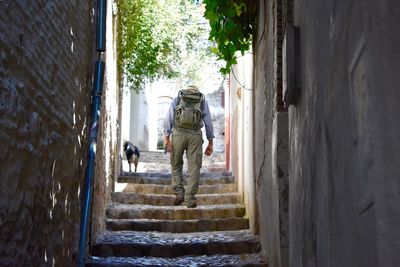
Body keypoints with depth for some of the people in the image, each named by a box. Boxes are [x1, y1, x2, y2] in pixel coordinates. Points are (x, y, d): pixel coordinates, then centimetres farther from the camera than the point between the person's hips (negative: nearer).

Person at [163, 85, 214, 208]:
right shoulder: (203, 101, 18)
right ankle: (189, 199, -1)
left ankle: (179, 192, 4)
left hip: (178, 133, 0)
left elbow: (168, 118, 5)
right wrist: (210, 143, 16)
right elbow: (208, 123, 13)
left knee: (176, 165, 16)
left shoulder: (177, 99, 18)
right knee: (194, 168, 3)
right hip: (195, 135, 0)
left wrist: (166, 138, 2)